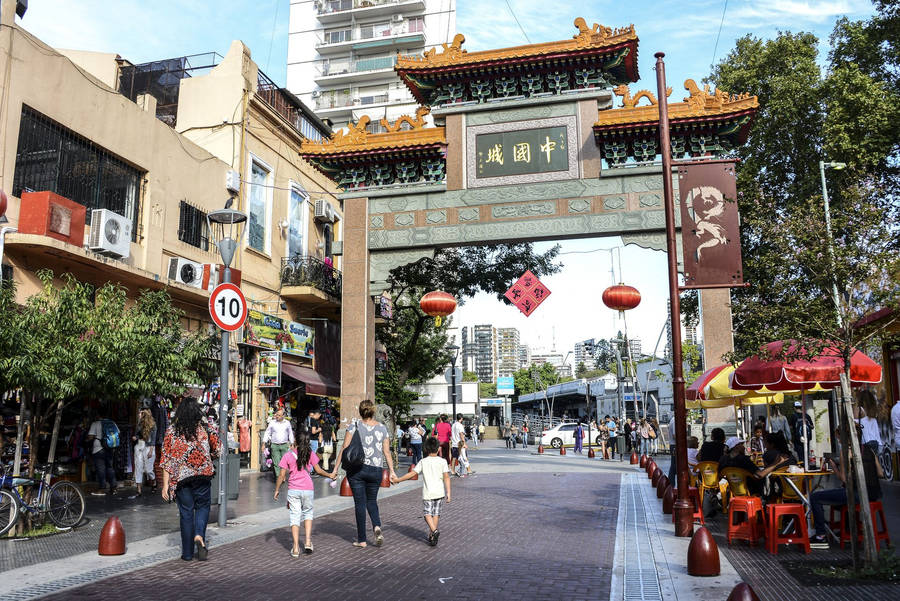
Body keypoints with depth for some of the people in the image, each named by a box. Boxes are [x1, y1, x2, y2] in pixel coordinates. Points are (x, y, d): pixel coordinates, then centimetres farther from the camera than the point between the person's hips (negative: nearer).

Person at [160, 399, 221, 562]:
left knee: (186, 512, 9)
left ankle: (188, 553, 15)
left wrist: (165, 485, -2)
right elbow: (217, 449, 4)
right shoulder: (205, 429, -3)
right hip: (202, 475, 0)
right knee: (202, 506, 17)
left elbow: (167, 459, -4)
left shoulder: (172, 431, -3)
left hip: (180, 477, 1)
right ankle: (199, 535, -9)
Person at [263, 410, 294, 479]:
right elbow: (267, 433, 7)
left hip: (284, 445, 1)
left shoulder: (287, 423, 7)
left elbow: (290, 434, 15)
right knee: (276, 462, -5)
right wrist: (264, 443, 0)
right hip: (274, 445, -1)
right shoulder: (272, 423, 4)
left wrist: (292, 444, 12)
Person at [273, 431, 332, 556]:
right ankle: (308, 541, 7)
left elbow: (282, 475, -2)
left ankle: (296, 548, -1)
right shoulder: (311, 454, 0)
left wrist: (277, 490, 8)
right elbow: (318, 471, 1)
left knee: (295, 517, 4)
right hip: (307, 489, 0)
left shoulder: (288, 455, -1)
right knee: (308, 513, 19)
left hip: (293, 490, 0)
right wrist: (330, 475, 18)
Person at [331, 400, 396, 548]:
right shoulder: (382, 428, 4)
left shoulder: (354, 426, -3)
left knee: (360, 503, 6)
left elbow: (345, 448, -5)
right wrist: (392, 471, 11)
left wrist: (335, 469, -2)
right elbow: (387, 452, 3)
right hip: (376, 470, 2)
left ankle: (361, 540, 11)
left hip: (356, 468, -2)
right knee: (372, 501, 19)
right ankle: (377, 527, -6)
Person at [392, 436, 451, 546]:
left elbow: (412, 473, -3)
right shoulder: (442, 461, 0)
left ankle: (434, 530, -19)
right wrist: (448, 492, -6)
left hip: (428, 493, -1)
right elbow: (446, 477, -7)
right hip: (439, 492, 2)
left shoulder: (423, 462, -1)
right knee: (436, 513, 14)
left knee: (428, 513, 6)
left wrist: (398, 480, 5)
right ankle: (432, 537, 17)